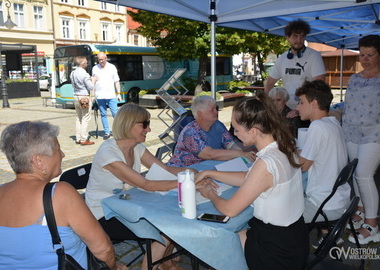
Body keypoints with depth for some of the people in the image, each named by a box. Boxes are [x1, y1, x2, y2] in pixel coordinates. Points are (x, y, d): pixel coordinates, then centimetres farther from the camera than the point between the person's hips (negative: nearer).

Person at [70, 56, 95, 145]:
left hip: (76, 97, 8)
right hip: (85, 97, -8)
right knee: (85, 118, -3)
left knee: (78, 118, 14)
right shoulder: (84, 74, -15)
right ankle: (84, 139, -2)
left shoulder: (72, 73, 9)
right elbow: (91, 87, -14)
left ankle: (78, 138, 18)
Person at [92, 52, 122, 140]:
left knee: (115, 114, -5)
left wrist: (118, 94, 4)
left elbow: (116, 81, 8)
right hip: (100, 96, 2)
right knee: (103, 114, 5)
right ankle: (107, 132, 13)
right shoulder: (95, 68, 8)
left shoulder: (112, 67, 6)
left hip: (111, 95, -1)